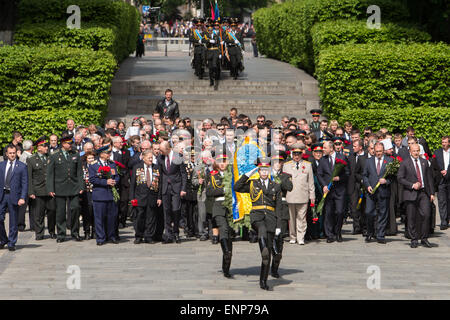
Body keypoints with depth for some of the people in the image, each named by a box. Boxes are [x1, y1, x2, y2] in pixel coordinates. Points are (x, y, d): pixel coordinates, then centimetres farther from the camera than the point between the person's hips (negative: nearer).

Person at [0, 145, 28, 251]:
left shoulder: (22, 166, 2)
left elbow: (24, 184, -1)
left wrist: (22, 198, -11)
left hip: (14, 196, -2)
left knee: (13, 221, 2)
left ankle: (11, 243, 11)